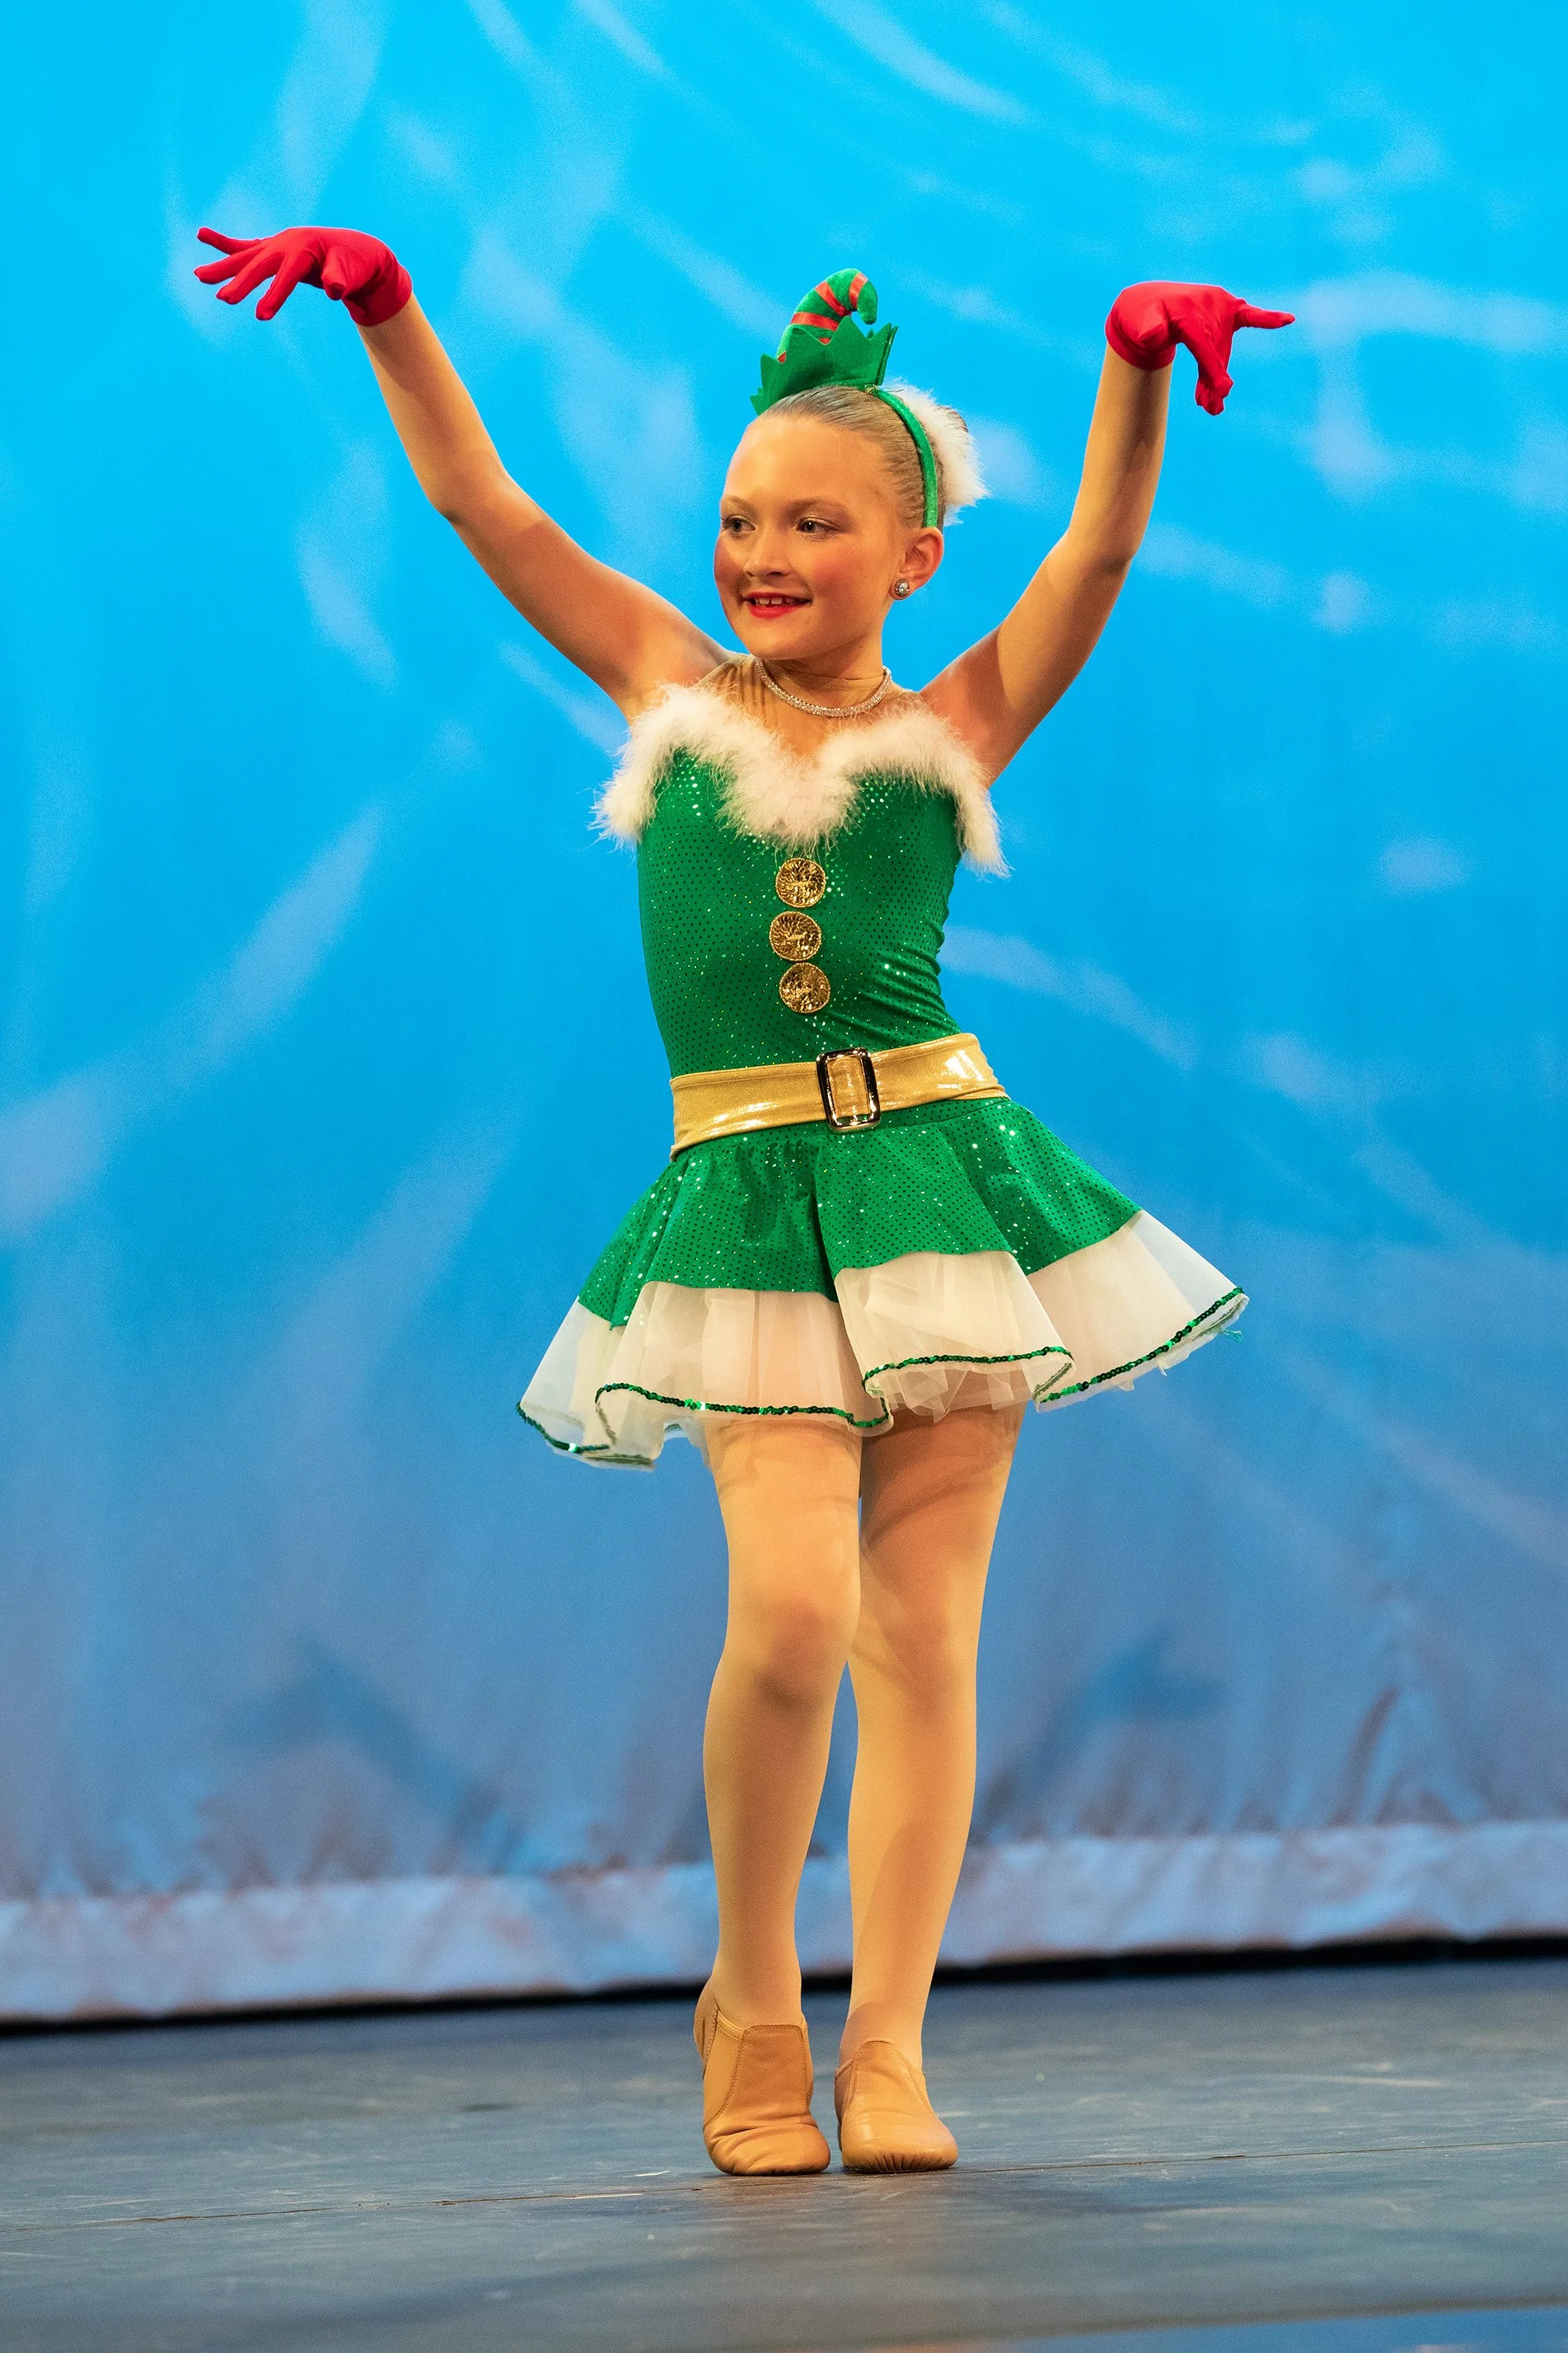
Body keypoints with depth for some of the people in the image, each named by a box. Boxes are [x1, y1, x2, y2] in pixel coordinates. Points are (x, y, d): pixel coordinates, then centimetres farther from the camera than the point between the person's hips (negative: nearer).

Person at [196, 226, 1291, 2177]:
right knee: (792, 1612, -14)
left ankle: (884, 2047, 7)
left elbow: (1100, 546, -7)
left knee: (920, 1632, 0)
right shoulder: (670, 691, 10)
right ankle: (749, 1997, 7)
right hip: (746, 1211, 0)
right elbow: (480, 502, 8)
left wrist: (1136, 366, -22)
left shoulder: (951, 733, 5)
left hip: (943, 1182, 0)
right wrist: (383, 311, 1)